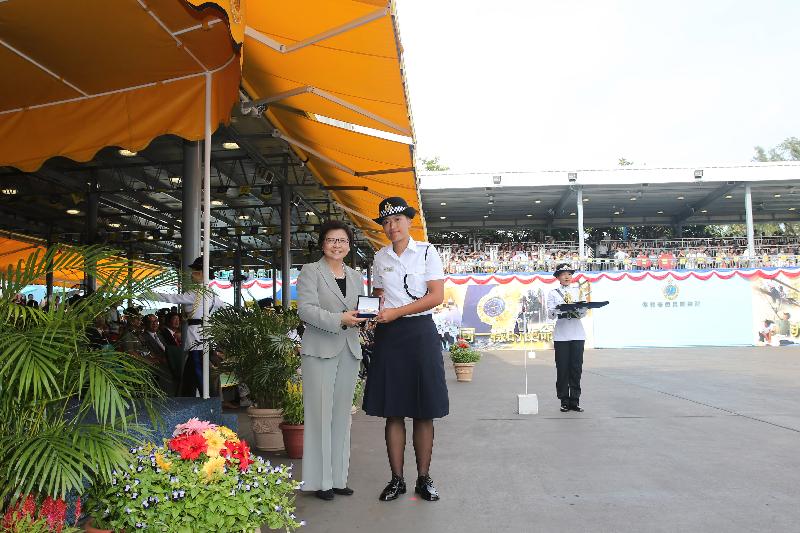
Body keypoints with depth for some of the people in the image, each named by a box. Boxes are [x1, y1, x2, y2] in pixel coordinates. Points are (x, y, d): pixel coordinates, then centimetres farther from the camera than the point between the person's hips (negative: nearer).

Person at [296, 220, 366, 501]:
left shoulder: (355, 276, 17)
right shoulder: (310, 271, 0)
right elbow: (305, 309, -12)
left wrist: (364, 317, -2)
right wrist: (339, 319, -22)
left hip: (349, 351, 6)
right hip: (320, 350, -5)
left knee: (342, 415, 9)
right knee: (320, 414, -3)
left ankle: (338, 478, 18)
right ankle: (319, 480, 6)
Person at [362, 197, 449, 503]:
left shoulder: (427, 252, 0)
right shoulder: (380, 257, 12)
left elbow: (436, 296, -8)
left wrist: (396, 312, -16)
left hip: (420, 332, -3)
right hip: (388, 334, 3)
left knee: (424, 411, 1)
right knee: (392, 411, 3)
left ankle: (424, 478, 11)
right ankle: (397, 479, 12)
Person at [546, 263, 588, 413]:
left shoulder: (578, 291, 14)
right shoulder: (553, 293, 7)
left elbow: (584, 314, 11)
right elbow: (550, 315, -2)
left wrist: (581, 307, -12)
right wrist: (562, 308, -21)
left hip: (577, 334, 2)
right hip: (561, 335, -2)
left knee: (576, 368, 1)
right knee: (562, 368, -1)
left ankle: (575, 400, 7)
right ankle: (564, 401, 6)